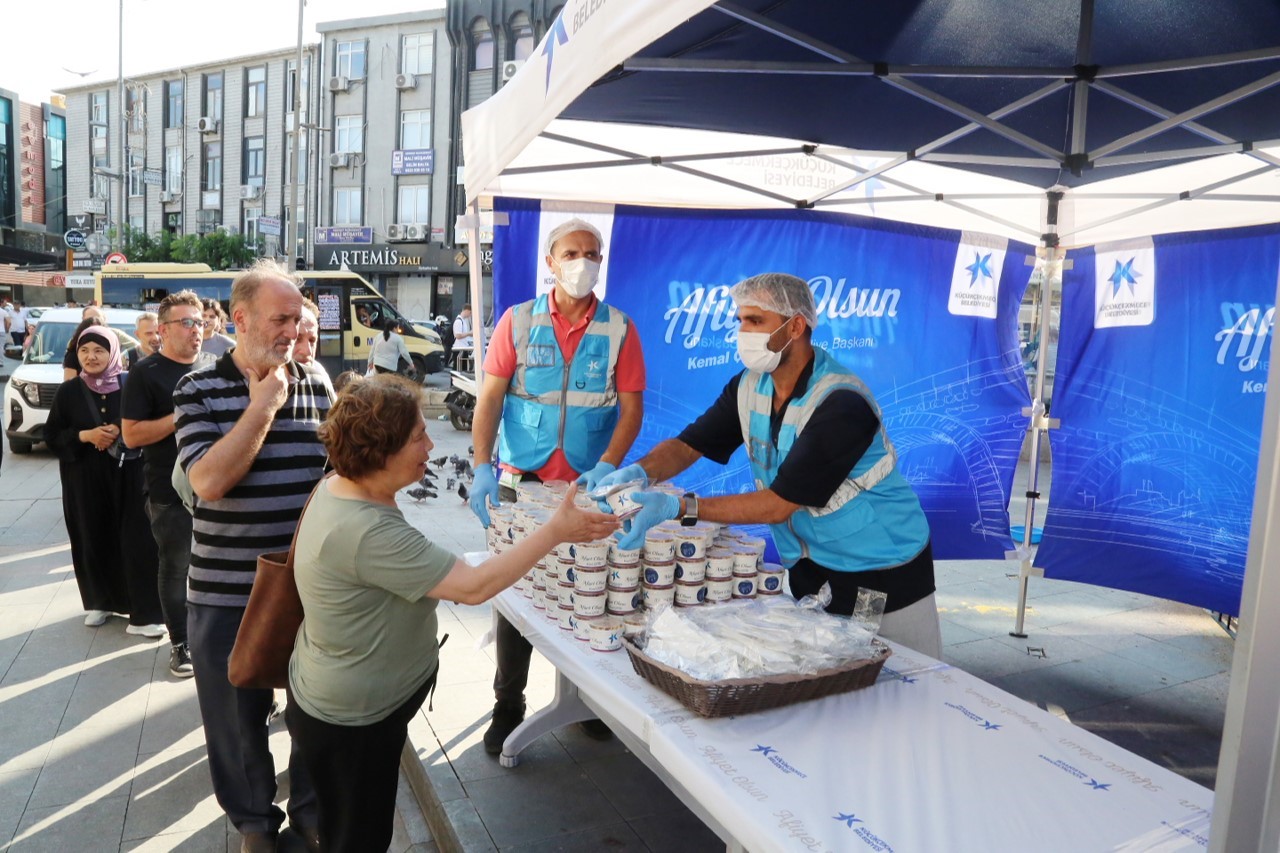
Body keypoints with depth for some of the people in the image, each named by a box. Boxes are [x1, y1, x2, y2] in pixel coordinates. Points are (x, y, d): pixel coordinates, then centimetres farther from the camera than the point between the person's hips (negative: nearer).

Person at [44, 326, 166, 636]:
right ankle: (100, 602, 27)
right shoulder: (68, 391, 3)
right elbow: (51, 435, 5)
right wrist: (85, 435, -12)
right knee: (94, 539, 7)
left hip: (128, 474, -2)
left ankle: (144, 612, 1)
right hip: (85, 478, 2)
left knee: (136, 540, -5)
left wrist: (121, 432, -15)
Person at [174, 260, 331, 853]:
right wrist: (263, 404, -19)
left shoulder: (316, 385, 1)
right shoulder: (198, 389, -7)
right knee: (239, 714, 15)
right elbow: (208, 481, -20)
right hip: (227, 592, -2)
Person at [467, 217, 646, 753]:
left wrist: (607, 466, -17)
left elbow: (631, 407, -2)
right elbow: (490, 398, -3)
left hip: (589, 486, 0)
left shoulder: (619, 329, 1)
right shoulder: (519, 321, 2)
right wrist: (482, 467, -16)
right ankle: (508, 705, 24)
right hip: (522, 482, 0)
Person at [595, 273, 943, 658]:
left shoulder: (841, 404, -27)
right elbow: (688, 445, -3)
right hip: (811, 568, 6)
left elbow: (778, 504, -29)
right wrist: (639, 472, -25)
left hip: (884, 577, -6)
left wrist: (679, 507, -36)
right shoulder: (749, 386, -4)